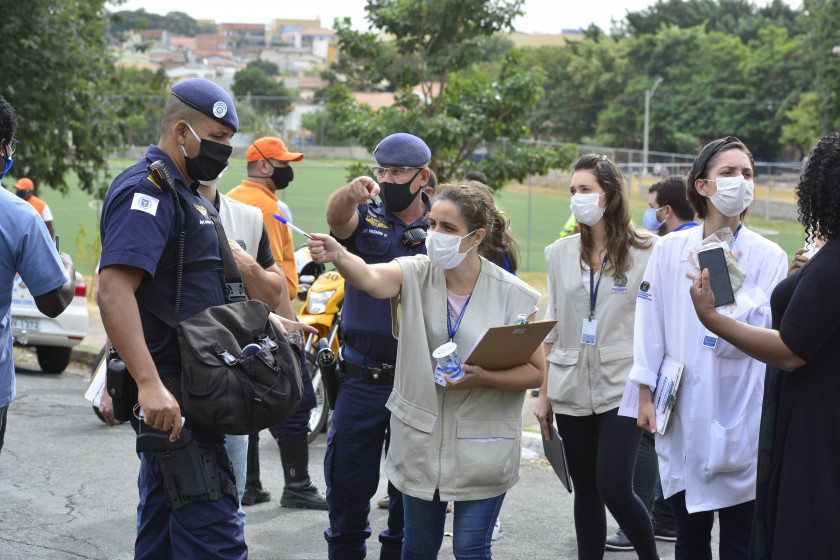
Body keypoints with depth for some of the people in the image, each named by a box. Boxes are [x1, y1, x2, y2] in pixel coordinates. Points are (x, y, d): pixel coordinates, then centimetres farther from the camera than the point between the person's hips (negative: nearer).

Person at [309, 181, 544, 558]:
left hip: (482, 448, -3)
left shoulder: (512, 295, -9)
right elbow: (371, 278, -27)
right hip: (421, 439, 3)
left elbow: (536, 372, -5)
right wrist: (337, 256, -49)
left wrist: (484, 377, -22)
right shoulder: (416, 275, -4)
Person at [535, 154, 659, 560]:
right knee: (586, 490, 9)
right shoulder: (560, 253, 9)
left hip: (622, 388, -4)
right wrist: (544, 393, 9)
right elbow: (552, 327, 12)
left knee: (614, 488, -12)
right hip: (572, 391, 4)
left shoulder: (645, 252, -3)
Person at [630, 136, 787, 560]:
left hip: (740, 414, -2)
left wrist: (734, 287, -16)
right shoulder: (669, 250, 6)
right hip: (683, 416, 2)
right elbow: (650, 327, 7)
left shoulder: (768, 257, 0)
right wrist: (645, 394, 3)